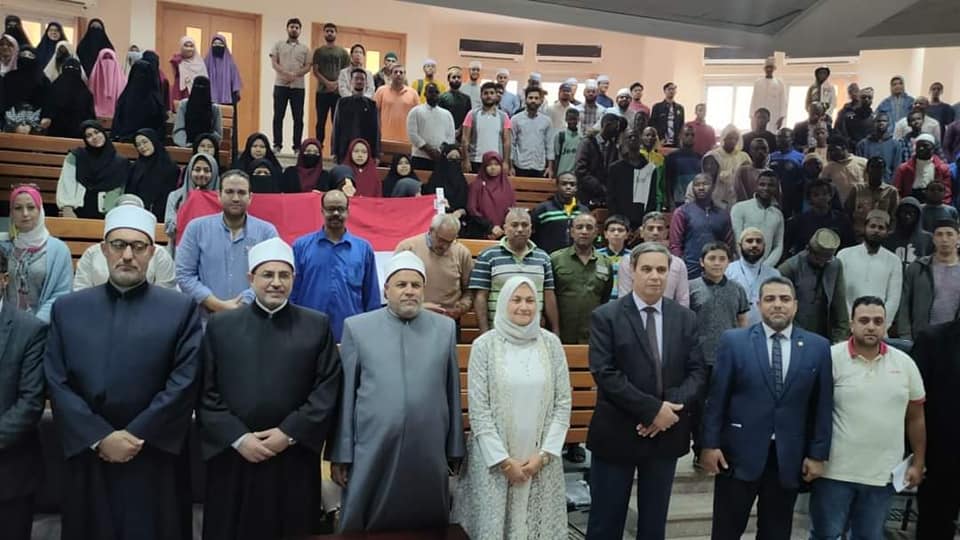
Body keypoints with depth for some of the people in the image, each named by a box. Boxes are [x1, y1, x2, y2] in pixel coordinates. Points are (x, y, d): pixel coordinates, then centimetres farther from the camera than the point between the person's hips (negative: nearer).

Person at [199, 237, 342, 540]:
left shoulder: (317, 326, 4)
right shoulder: (220, 326, 7)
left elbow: (329, 389, -2)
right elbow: (205, 393, 2)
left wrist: (289, 433, -10)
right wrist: (238, 438, -9)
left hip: (295, 459, 0)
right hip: (233, 458, 1)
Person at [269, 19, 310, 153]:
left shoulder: (305, 48, 12)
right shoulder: (279, 44, 10)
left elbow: (308, 67, 3)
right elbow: (274, 63, 0)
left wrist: (295, 75, -14)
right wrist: (286, 73, -17)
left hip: (298, 86, 1)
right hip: (280, 85, -1)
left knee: (298, 118, 0)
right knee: (278, 116, -1)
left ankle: (297, 146, 5)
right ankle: (277, 145, 4)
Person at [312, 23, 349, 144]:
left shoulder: (342, 52, 9)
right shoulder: (318, 51, 9)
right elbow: (315, 71, 3)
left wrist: (336, 83, -10)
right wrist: (327, 83, -12)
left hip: (338, 91, 0)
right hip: (322, 91, 0)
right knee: (321, 121, 2)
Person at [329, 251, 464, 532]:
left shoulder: (445, 328, 6)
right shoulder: (356, 327, 1)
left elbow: (452, 392, 8)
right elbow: (345, 395, 1)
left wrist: (455, 450, 9)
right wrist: (341, 454, 0)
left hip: (429, 457, 2)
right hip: (372, 454, -1)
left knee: (428, 529, 11)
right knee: (365, 529, 9)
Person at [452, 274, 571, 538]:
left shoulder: (551, 343, 1)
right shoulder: (484, 345, -6)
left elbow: (563, 403, 3)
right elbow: (478, 409, -7)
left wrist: (544, 453, -5)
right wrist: (504, 460, -9)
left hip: (540, 459, 2)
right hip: (494, 457, -2)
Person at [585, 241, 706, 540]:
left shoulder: (686, 318, 5)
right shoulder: (605, 316, -7)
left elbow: (697, 372, 1)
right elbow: (605, 374, -16)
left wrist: (672, 407, -16)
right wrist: (653, 408, -20)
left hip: (667, 433, 4)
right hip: (617, 433, -3)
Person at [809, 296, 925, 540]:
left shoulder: (905, 363, 3)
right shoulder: (831, 358, -9)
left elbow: (916, 418, 10)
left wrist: (918, 464, 11)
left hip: (883, 474, 3)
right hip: (834, 471, -3)